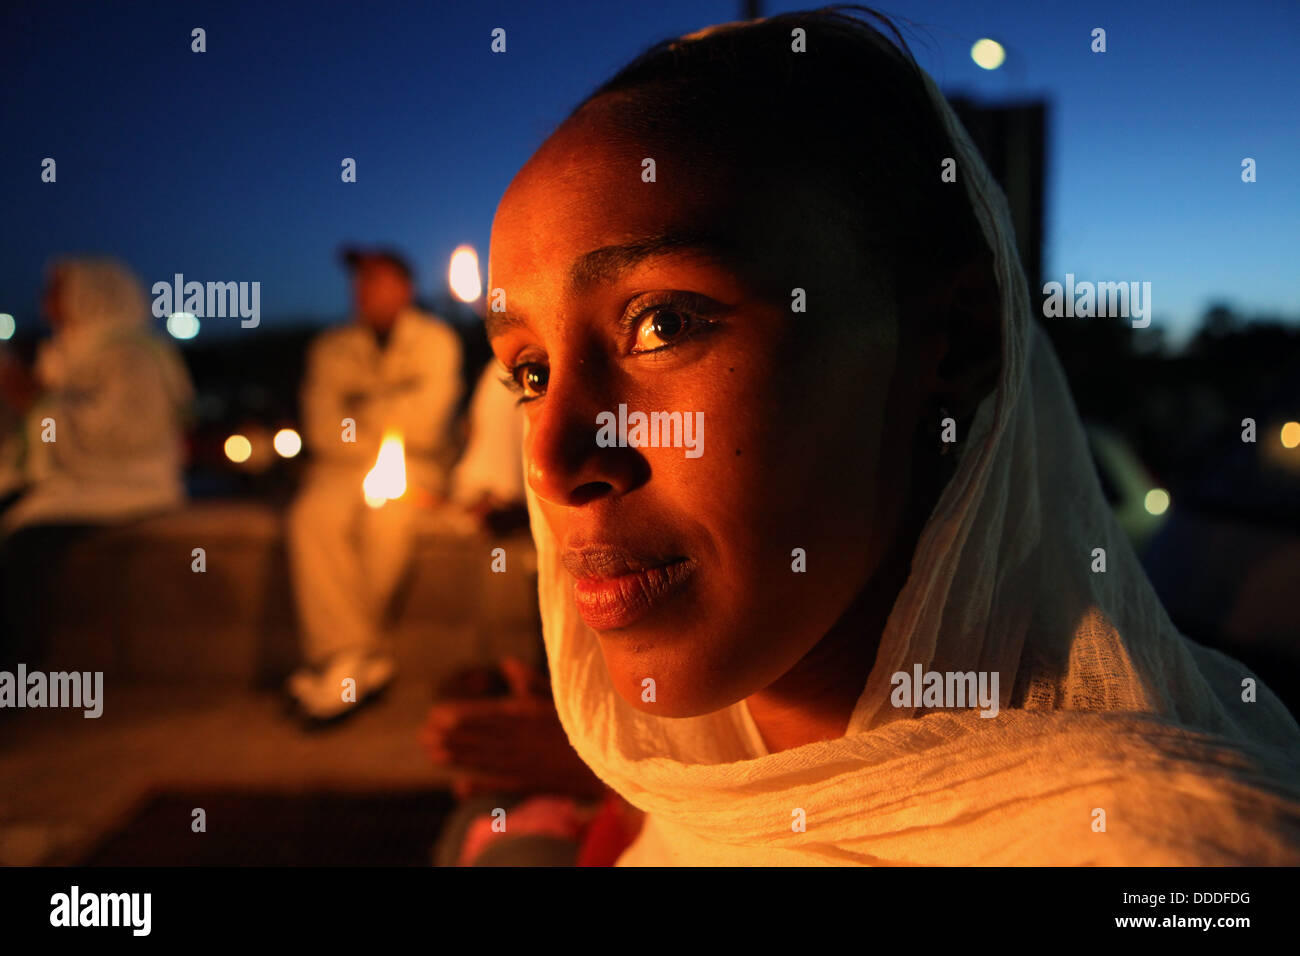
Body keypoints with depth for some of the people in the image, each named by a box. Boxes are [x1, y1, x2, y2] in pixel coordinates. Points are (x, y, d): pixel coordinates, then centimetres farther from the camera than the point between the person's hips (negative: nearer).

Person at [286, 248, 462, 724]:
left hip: (412, 471, -2)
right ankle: (359, 659, -29)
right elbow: (322, 431, 2)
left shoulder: (435, 341, 6)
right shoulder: (331, 348, 12)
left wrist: (358, 417, 1)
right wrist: (385, 435, -6)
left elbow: (423, 425, -6)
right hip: (341, 470, 2)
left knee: (385, 516, -35)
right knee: (313, 517, -31)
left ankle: (335, 653, -21)